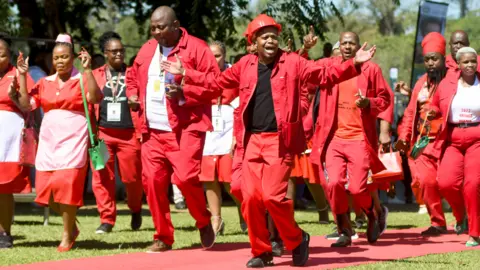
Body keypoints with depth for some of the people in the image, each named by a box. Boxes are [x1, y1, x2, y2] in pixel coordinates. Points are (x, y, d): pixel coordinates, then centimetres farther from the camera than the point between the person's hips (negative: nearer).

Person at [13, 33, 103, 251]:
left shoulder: (81, 80, -1)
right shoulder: (45, 83, 12)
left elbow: (95, 98, -21)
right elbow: (26, 105, 4)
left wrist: (87, 70, -26)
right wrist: (22, 76, -1)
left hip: (73, 139, -5)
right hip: (49, 139, 5)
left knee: (66, 184, -12)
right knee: (46, 187, 3)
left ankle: (67, 236, 0)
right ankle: (71, 225, 25)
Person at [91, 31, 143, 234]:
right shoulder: (95, 76, 9)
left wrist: (143, 131, -5)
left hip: (129, 134, -1)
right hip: (102, 134, 1)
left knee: (132, 177, 3)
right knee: (102, 178, -3)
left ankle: (135, 210, 29)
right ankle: (107, 219, 4)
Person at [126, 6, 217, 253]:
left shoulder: (196, 48, -7)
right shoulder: (147, 50, 13)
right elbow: (133, 77, 29)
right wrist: (132, 94, 9)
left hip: (185, 128, -6)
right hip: (153, 130, 6)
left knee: (185, 177, -17)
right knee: (152, 181, 2)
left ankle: (204, 222, 11)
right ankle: (163, 237, 14)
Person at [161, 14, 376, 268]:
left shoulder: (292, 62, 1)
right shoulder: (245, 65, 11)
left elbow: (325, 75, -4)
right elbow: (216, 82, 23)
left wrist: (354, 64, -16)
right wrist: (185, 73, 21)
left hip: (279, 141, -4)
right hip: (252, 141, 4)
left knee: (272, 195, -13)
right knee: (250, 197, -1)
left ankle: (297, 240, 11)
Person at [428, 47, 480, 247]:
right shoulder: (447, 84, 7)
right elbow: (435, 105, 22)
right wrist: (432, 112, 0)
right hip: (453, 140, 2)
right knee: (446, 182, -14)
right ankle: (461, 215, 18)